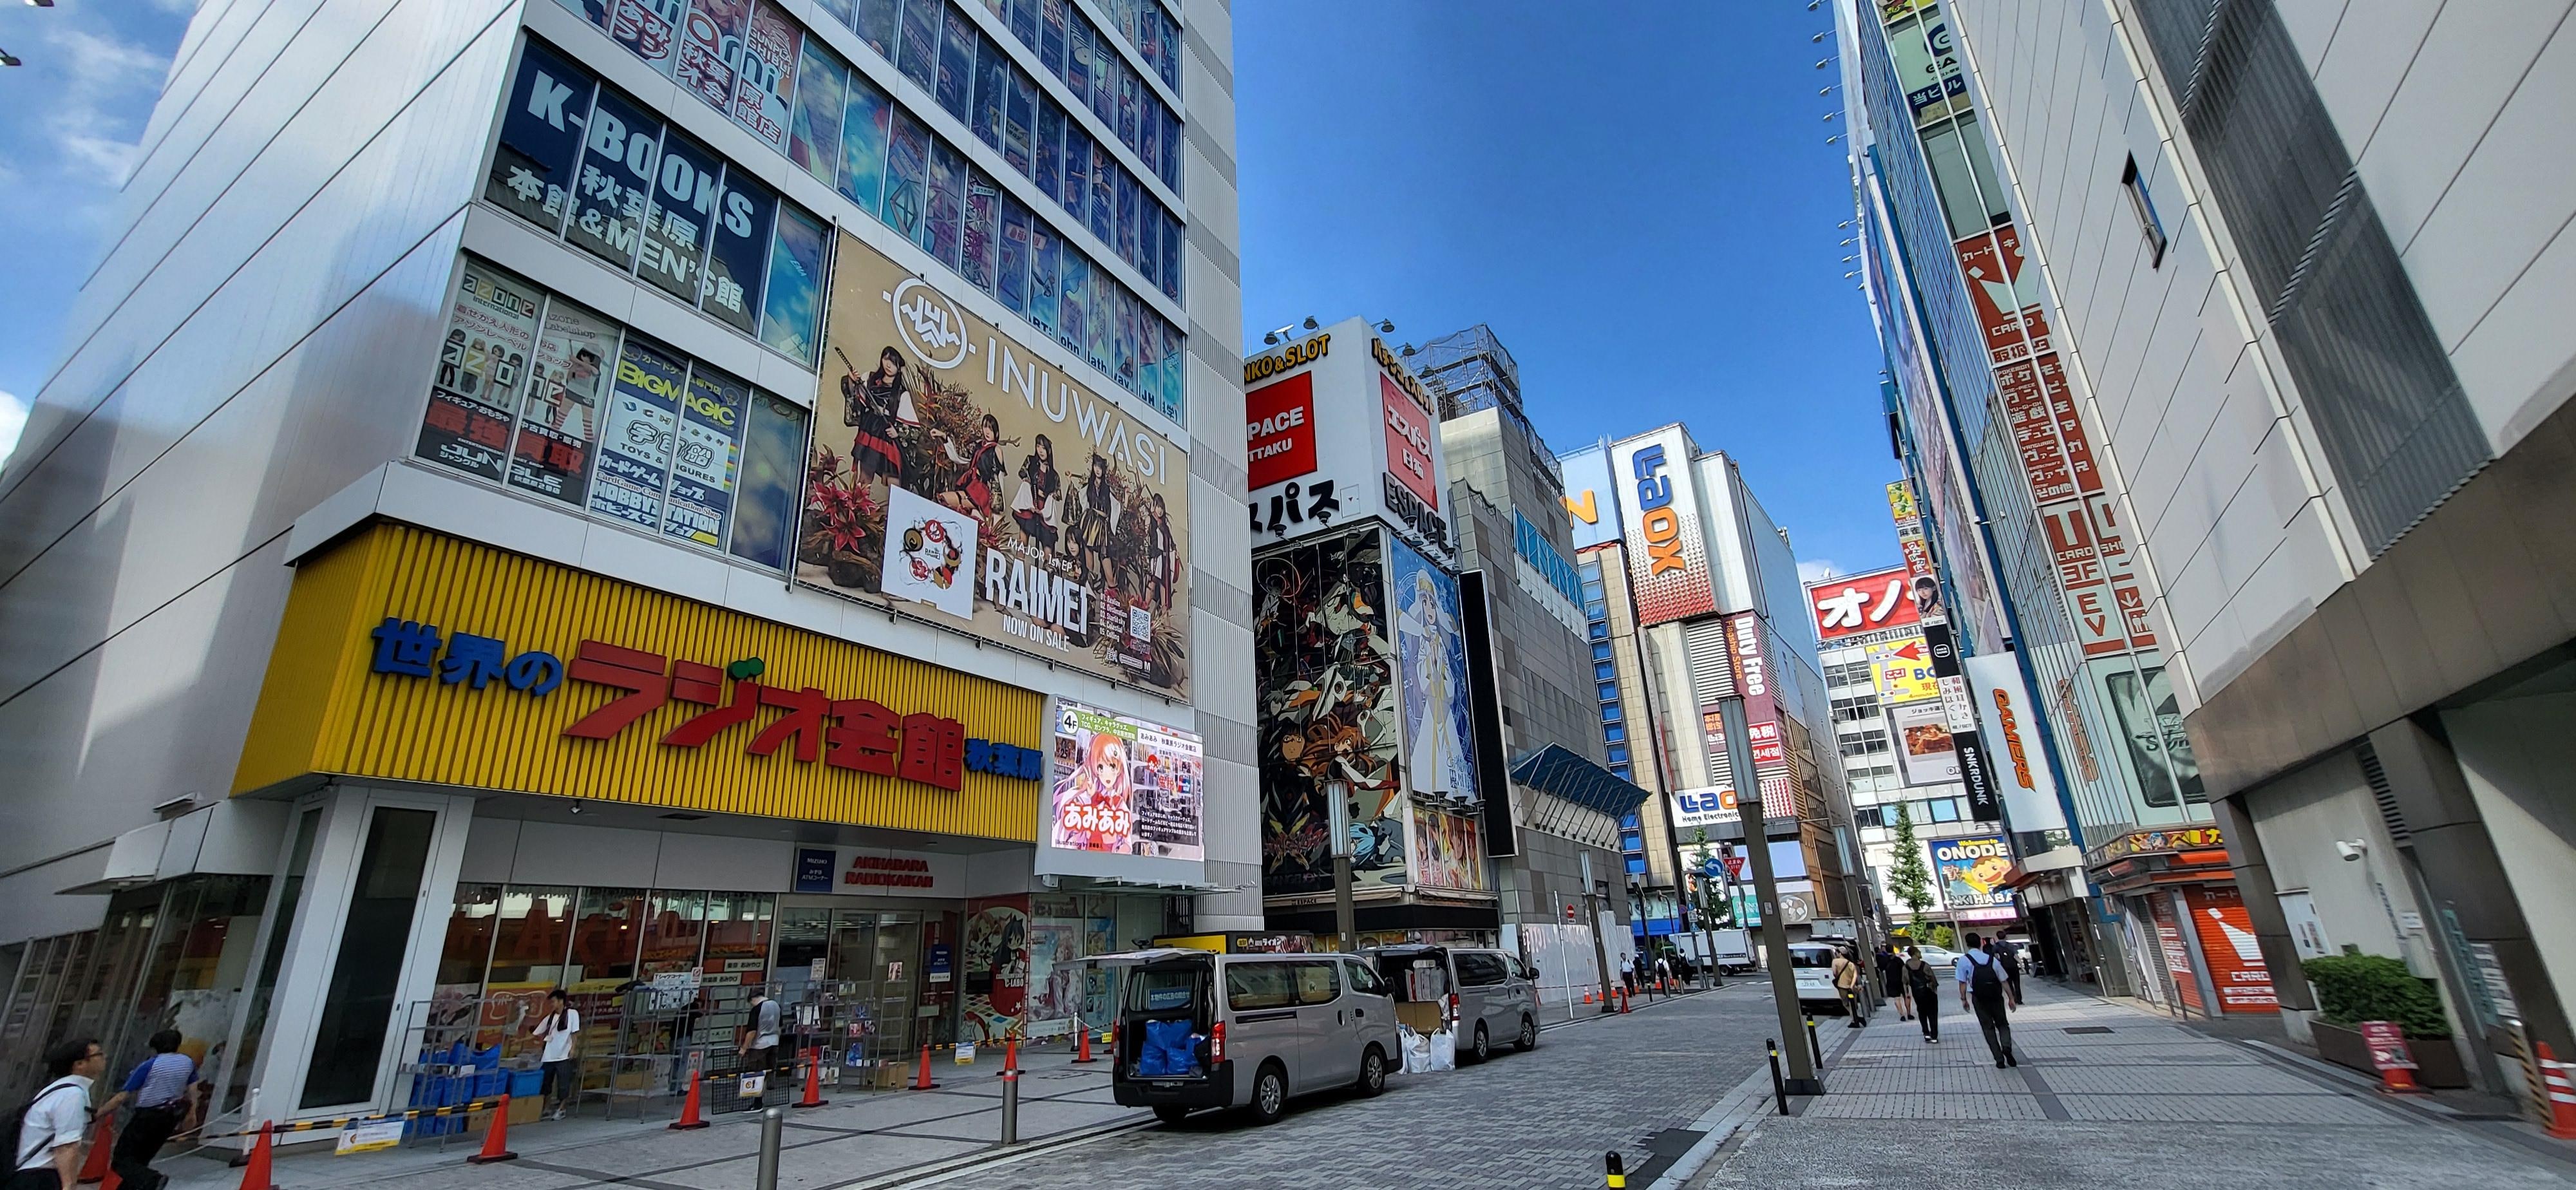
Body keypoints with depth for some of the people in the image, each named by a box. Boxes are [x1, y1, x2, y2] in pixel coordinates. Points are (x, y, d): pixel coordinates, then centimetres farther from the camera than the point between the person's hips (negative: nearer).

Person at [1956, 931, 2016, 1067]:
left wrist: (1964, 999, 1)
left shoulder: (1964, 960, -5)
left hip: (1979, 998, -2)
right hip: (1996, 996, 2)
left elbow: (1963, 982, -7)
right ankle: (2007, 1048, -10)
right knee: (2003, 1024, 17)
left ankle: (1999, 1059, 6)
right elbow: (2003, 981, 3)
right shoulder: (1992, 959, 2)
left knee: (1988, 1028, 9)